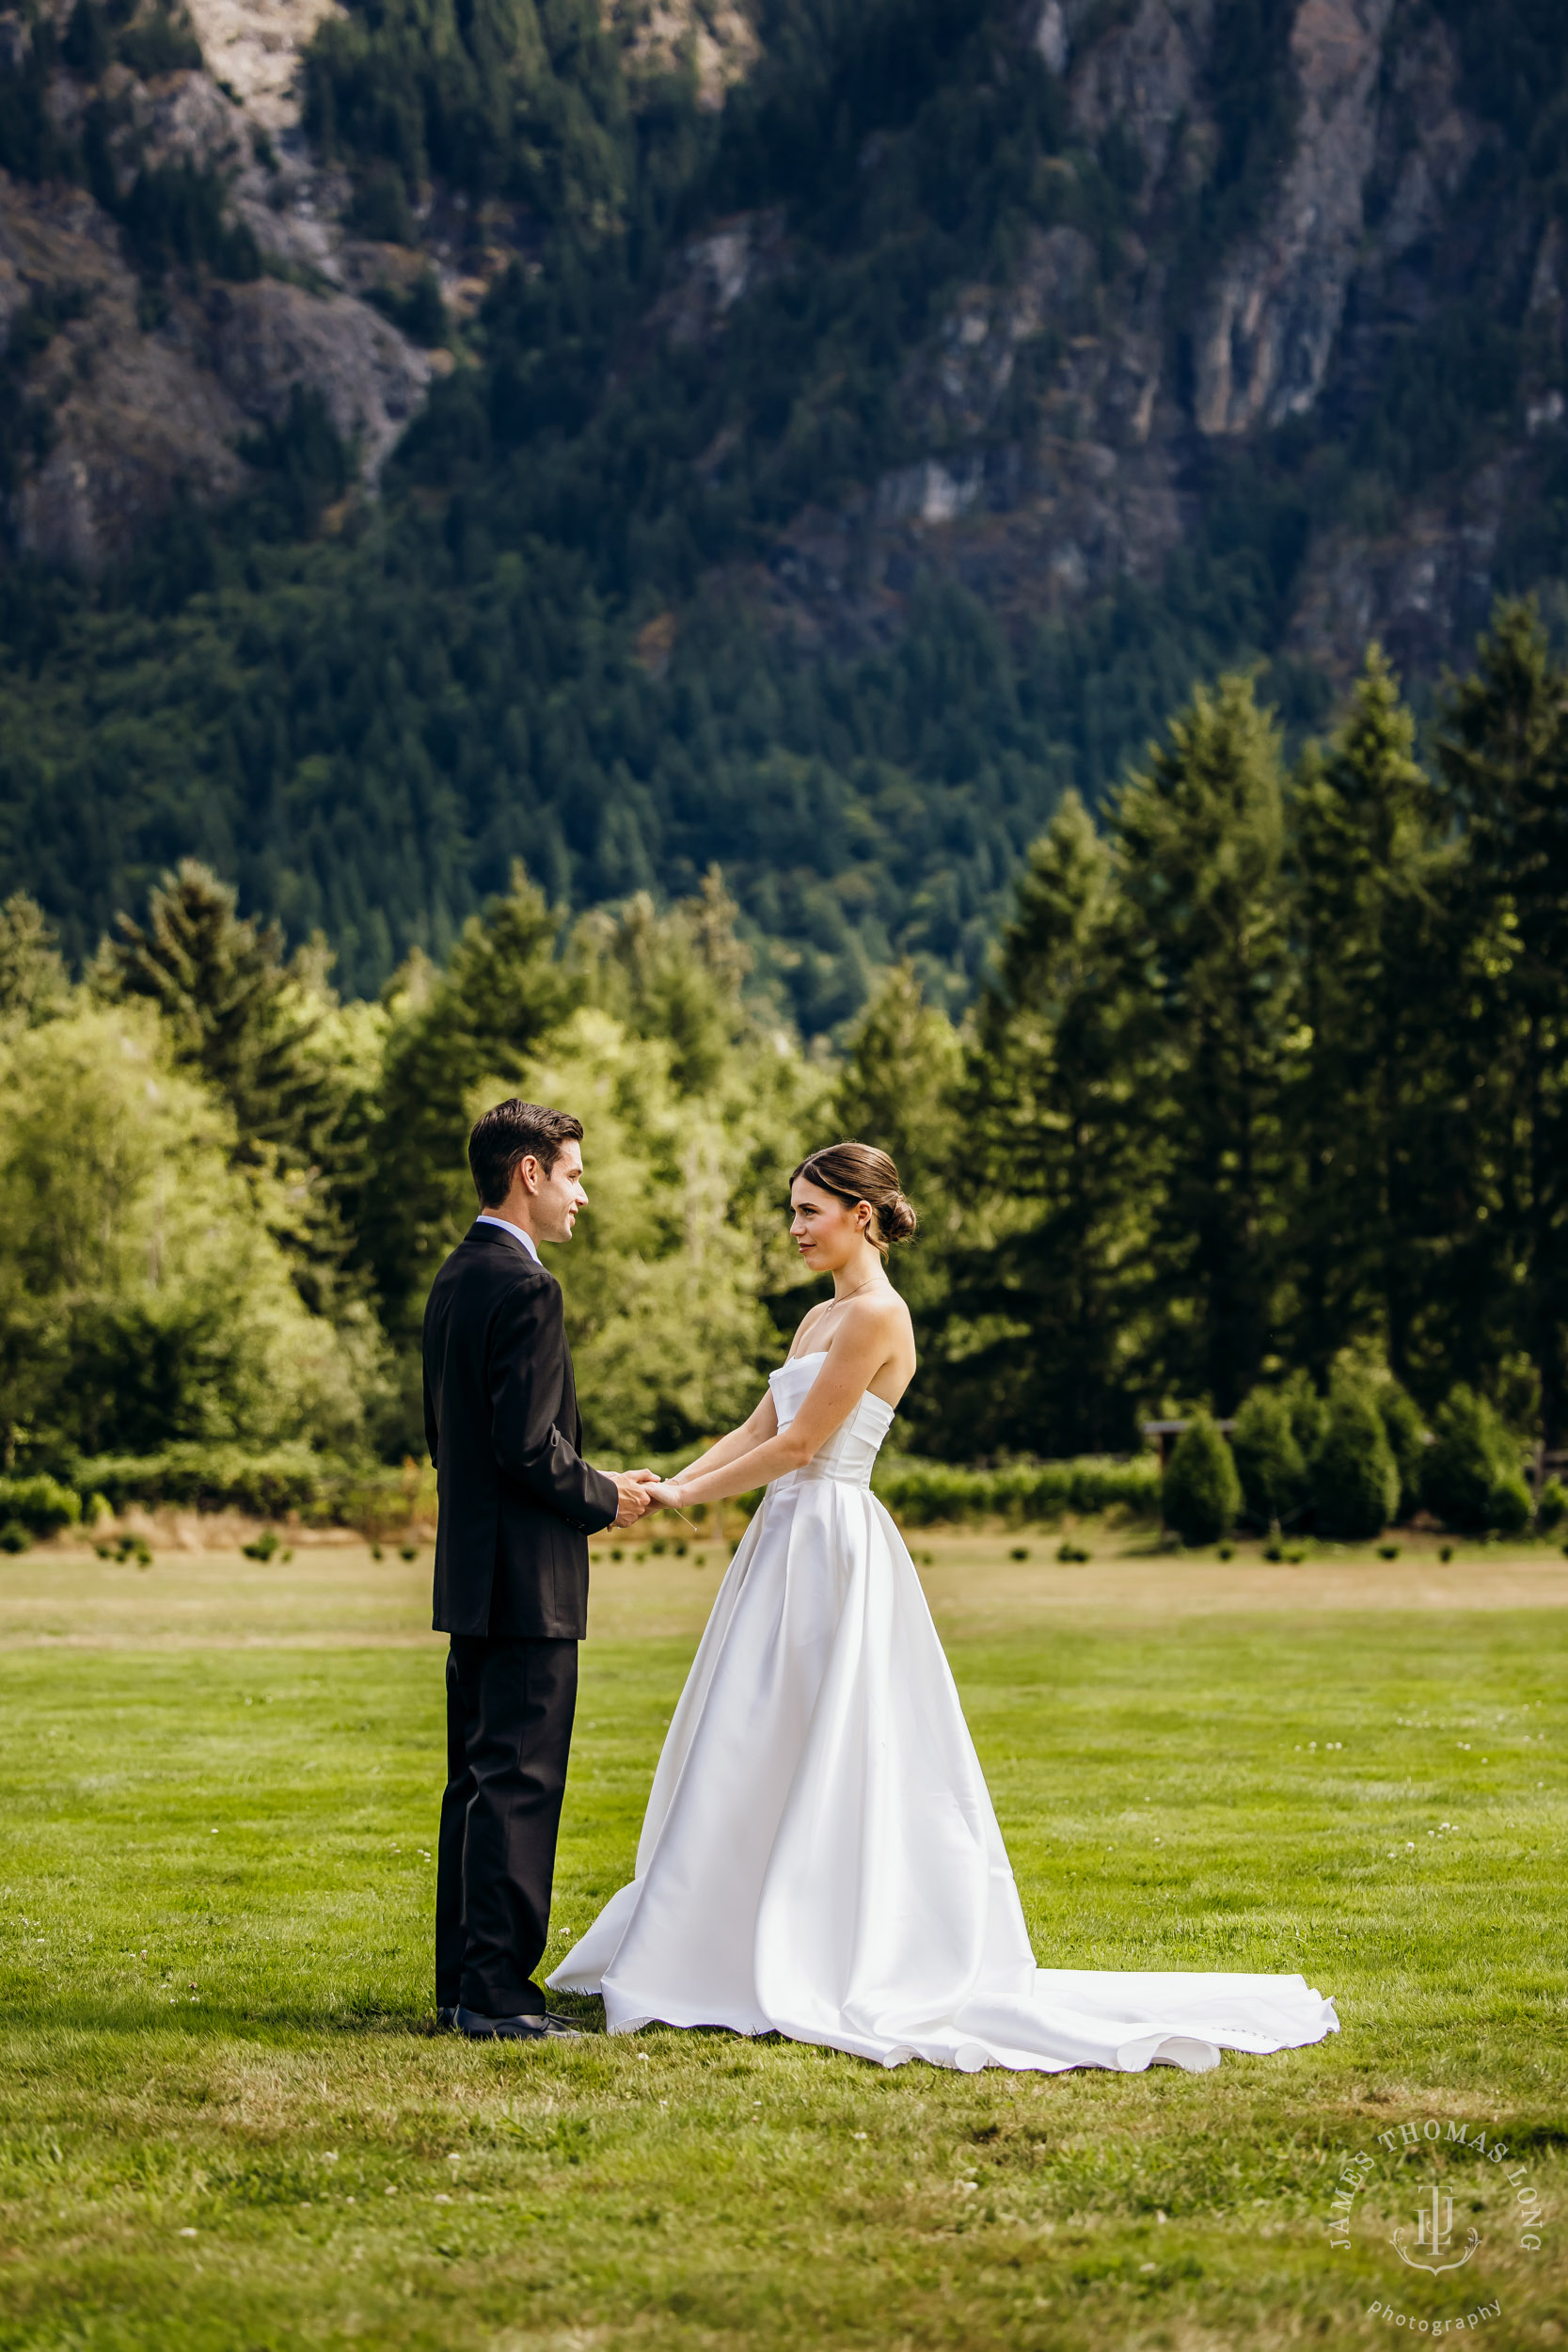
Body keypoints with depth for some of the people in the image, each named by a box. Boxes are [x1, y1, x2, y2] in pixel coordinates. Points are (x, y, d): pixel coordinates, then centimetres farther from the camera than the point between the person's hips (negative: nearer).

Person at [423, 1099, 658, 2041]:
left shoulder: (456, 1278, 13)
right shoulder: (526, 1288, -16)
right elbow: (530, 1443, -22)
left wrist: (587, 1487, 18)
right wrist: (605, 1498, -6)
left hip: (470, 1571, 10)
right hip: (527, 1576, -10)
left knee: (479, 1778, 13)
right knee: (518, 1781, -7)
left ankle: (466, 1977, 18)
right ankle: (494, 1991, -7)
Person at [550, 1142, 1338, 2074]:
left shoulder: (876, 1316, -13)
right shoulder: (820, 1318, 16)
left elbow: (798, 1444, -15)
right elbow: (755, 1430, 13)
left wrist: (687, 1497, -9)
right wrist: (664, 1486, 1)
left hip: (834, 1550, -10)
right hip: (791, 1547, 10)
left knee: (835, 1766, -6)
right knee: (764, 1768, 11)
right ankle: (763, 1959, 16)